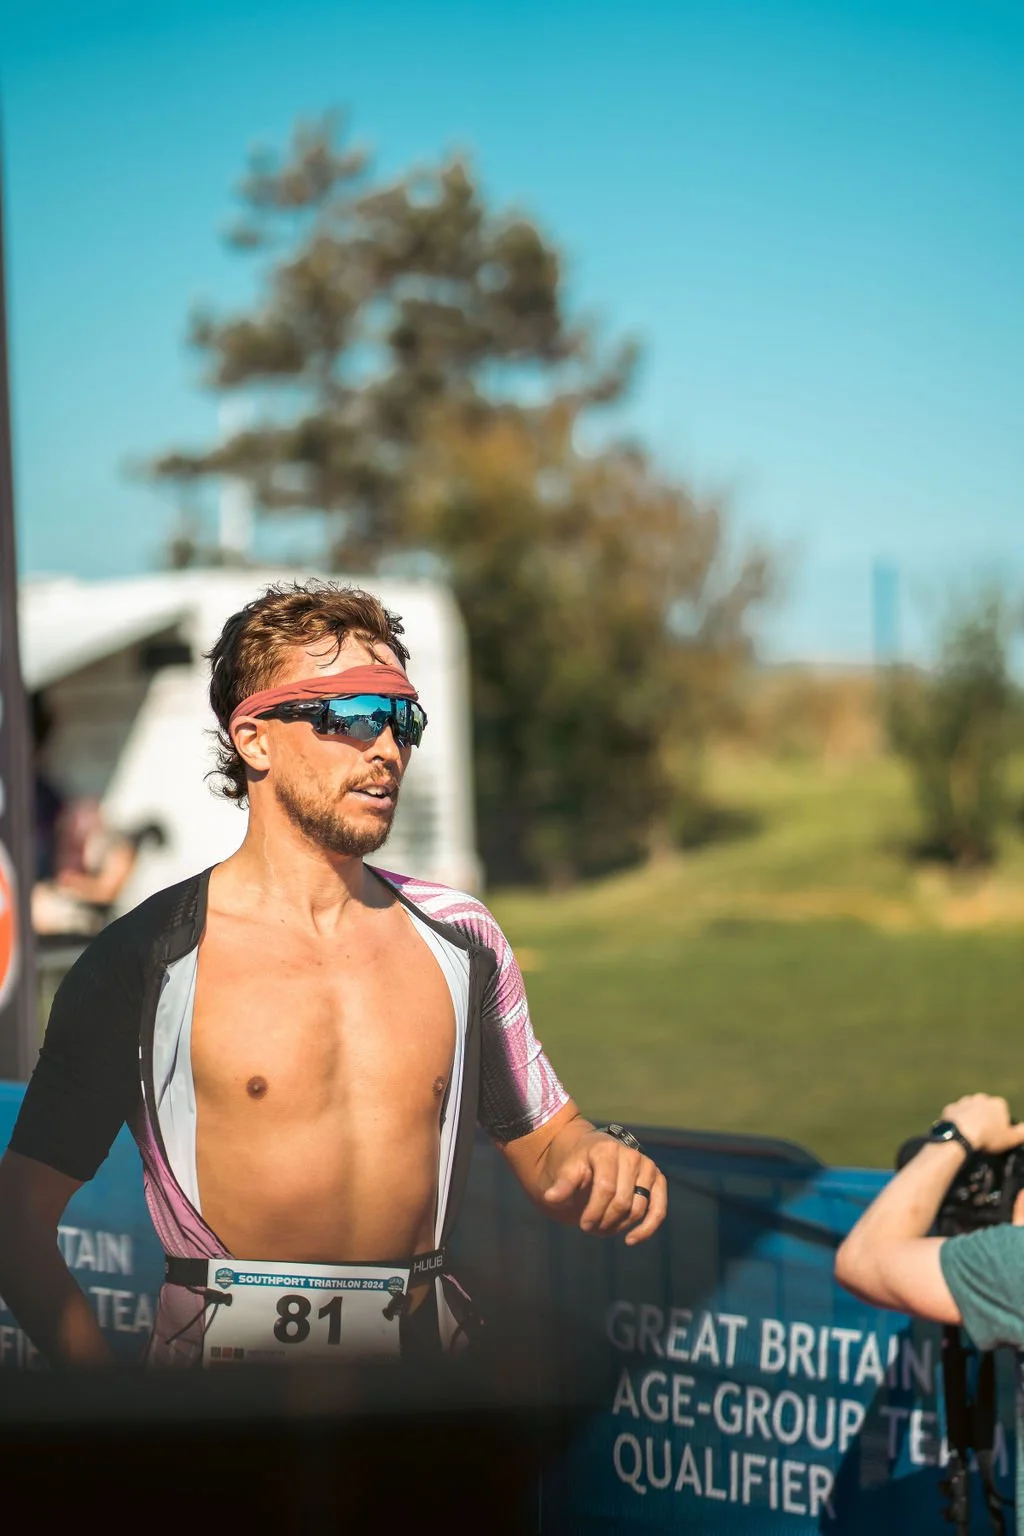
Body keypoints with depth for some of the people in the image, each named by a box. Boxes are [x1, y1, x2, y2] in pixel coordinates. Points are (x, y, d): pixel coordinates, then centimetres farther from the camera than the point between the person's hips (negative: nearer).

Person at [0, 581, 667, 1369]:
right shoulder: (144, 959, -2)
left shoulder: (459, 937, 10)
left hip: (426, 1351, 6)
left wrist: (600, 1159, -3)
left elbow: (543, 1138, 21)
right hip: (229, 1355, -6)